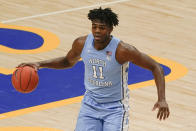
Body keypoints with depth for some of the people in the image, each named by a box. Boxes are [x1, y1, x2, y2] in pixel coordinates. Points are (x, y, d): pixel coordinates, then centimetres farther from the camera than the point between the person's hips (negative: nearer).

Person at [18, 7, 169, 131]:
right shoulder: (82, 43, -11)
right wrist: (39, 64, 0)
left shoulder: (122, 50, -25)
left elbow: (156, 68, -17)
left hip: (115, 108, -4)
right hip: (90, 103, 4)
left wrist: (162, 99, -28)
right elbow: (68, 61, 13)